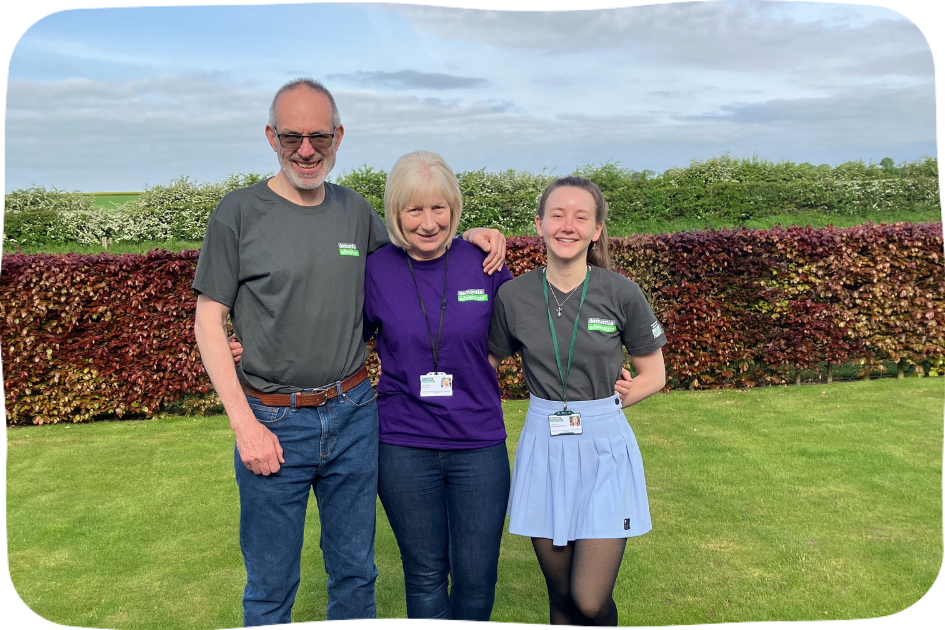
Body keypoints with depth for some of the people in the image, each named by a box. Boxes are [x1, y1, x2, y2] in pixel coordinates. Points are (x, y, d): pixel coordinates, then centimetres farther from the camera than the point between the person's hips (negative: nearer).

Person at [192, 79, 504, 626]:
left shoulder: (355, 210, 4)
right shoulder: (239, 213, -7)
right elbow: (209, 321, -5)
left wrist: (469, 236, 1)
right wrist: (244, 424, -12)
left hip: (354, 414, 4)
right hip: (274, 421, -3)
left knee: (356, 571, 18)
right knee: (271, 586, 11)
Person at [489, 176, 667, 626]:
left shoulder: (621, 294, -7)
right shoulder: (513, 295, -3)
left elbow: (653, 376, 3)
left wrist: (603, 404, -5)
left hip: (605, 449, -1)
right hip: (542, 449, 2)